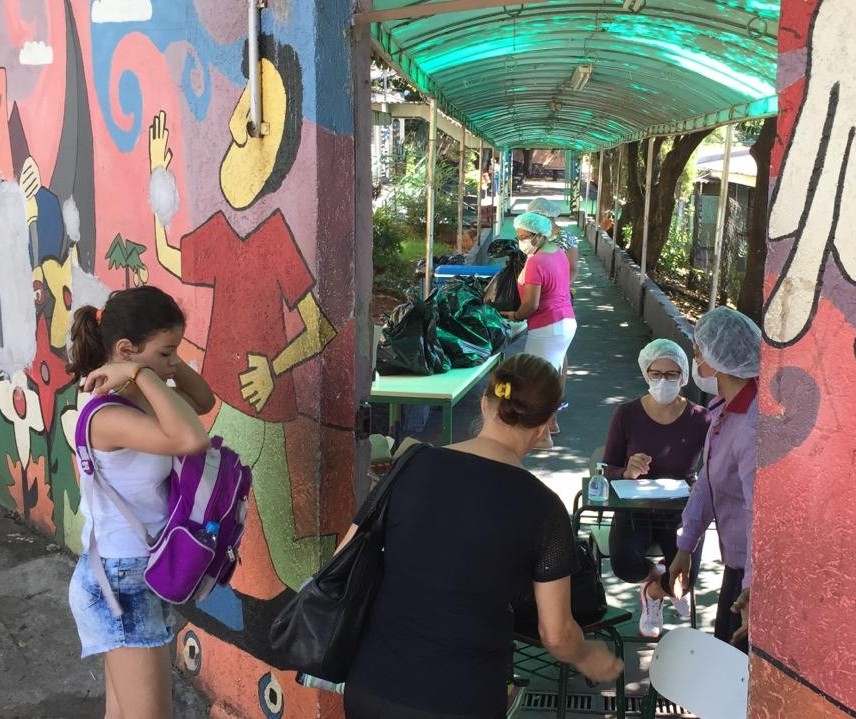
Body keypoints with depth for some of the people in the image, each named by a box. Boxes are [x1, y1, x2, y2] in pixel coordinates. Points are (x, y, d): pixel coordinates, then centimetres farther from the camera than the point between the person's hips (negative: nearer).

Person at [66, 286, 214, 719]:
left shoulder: (139, 402, 1)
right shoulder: (109, 416, -26)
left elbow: (203, 401, 15)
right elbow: (193, 439, -41)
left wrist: (169, 364, -2)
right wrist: (142, 373, -30)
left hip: (137, 574, 9)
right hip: (119, 581, -9)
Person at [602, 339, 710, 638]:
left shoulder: (700, 419, -8)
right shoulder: (626, 415, -8)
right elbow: (608, 470, -3)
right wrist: (628, 472, -25)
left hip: (681, 512, 0)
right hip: (635, 509, 0)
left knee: (687, 576, -23)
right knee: (624, 565, -27)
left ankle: (653, 591, 18)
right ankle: (665, 579, 13)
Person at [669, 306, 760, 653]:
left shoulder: (752, 424, -30)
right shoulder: (724, 404, 1)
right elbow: (708, 480, 8)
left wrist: (752, 586, -35)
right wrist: (686, 546, 10)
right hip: (737, 556, 9)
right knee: (724, 650, 23)